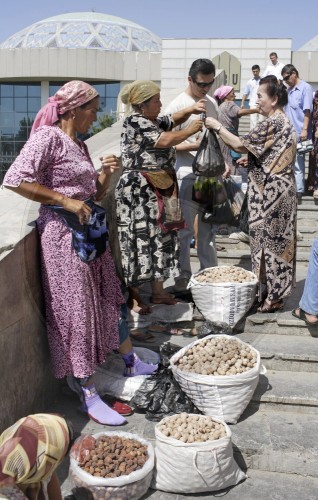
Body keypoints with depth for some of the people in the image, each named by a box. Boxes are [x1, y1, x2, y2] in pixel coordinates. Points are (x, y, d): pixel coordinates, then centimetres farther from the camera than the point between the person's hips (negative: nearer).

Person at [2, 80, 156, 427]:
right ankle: (89, 397, 8)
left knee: (108, 298, 17)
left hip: (90, 232, 9)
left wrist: (107, 172, 1)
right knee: (77, 310, -3)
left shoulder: (79, 145, 15)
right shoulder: (48, 137, -11)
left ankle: (130, 364, 35)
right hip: (64, 233, -9)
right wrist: (67, 201, -20)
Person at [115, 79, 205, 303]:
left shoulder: (152, 121, 16)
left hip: (159, 190, 10)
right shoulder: (136, 122, -12)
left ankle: (158, 291, 20)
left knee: (160, 237, 11)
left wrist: (191, 109, 9)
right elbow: (165, 140, -19)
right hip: (140, 190, -10)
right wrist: (190, 130, -5)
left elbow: (173, 119, 29)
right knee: (141, 238, -6)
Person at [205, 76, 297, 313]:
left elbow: (240, 144, -18)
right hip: (279, 190, 10)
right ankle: (276, 292, 23)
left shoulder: (272, 123, -18)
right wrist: (249, 159, 16)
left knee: (268, 242, -1)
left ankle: (270, 297, 8)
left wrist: (217, 126, -9)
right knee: (277, 242, 14)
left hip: (269, 193, -10)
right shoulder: (283, 121, 13)